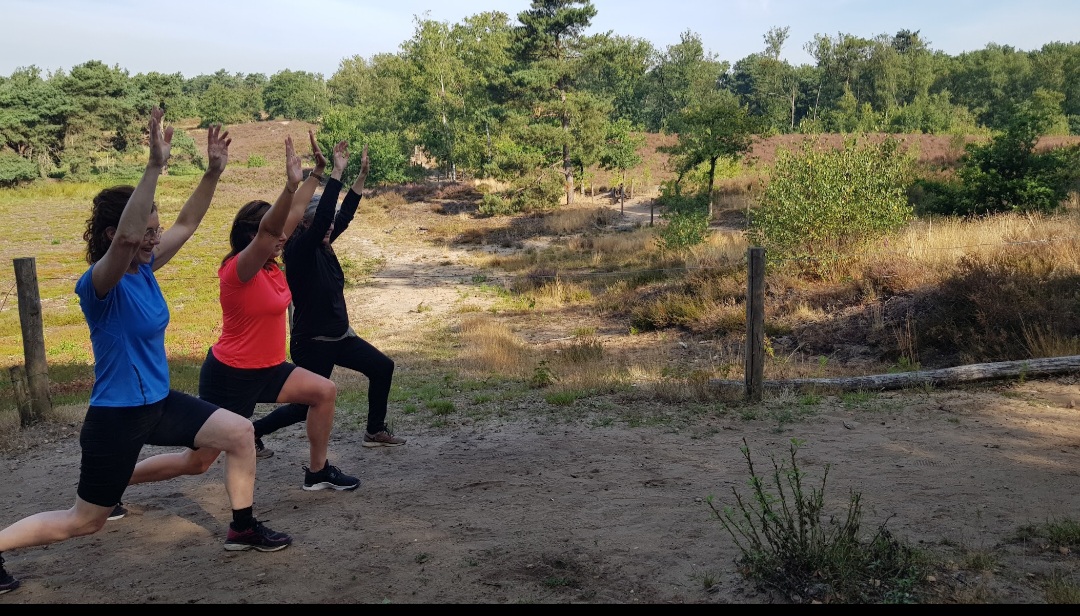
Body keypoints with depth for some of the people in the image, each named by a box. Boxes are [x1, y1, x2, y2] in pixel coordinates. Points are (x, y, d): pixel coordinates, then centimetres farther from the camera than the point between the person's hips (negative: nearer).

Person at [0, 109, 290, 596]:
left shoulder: (144, 269, -2)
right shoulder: (98, 284, -24)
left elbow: (187, 224, 5)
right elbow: (125, 238, -45)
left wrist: (213, 171, -8)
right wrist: (155, 165, -50)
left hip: (159, 402, 8)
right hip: (116, 417, -8)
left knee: (240, 434, 7)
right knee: (83, 521, 7)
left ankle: (243, 529, 21)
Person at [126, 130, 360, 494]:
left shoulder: (269, 265, 0)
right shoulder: (238, 270, -22)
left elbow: (295, 214, 5)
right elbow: (268, 229, -40)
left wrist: (317, 172, 3)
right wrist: (290, 185, -51)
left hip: (264, 369, 9)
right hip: (230, 375, -9)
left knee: (325, 391, 8)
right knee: (196, 462, 1)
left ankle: (317, 472, 20)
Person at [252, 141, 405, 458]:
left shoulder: (323, 248, 4)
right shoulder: (299, 251, -19)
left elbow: (344, 215, 6)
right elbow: (323, 215, -31)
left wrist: (362, 175, 3)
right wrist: (336, 172, -30)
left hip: (339, 336, 9)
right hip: (312, 342, -9)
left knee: (382, 367, 7)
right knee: (308, 405, 1)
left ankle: (375, 431, 19)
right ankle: (253, 432, 21)